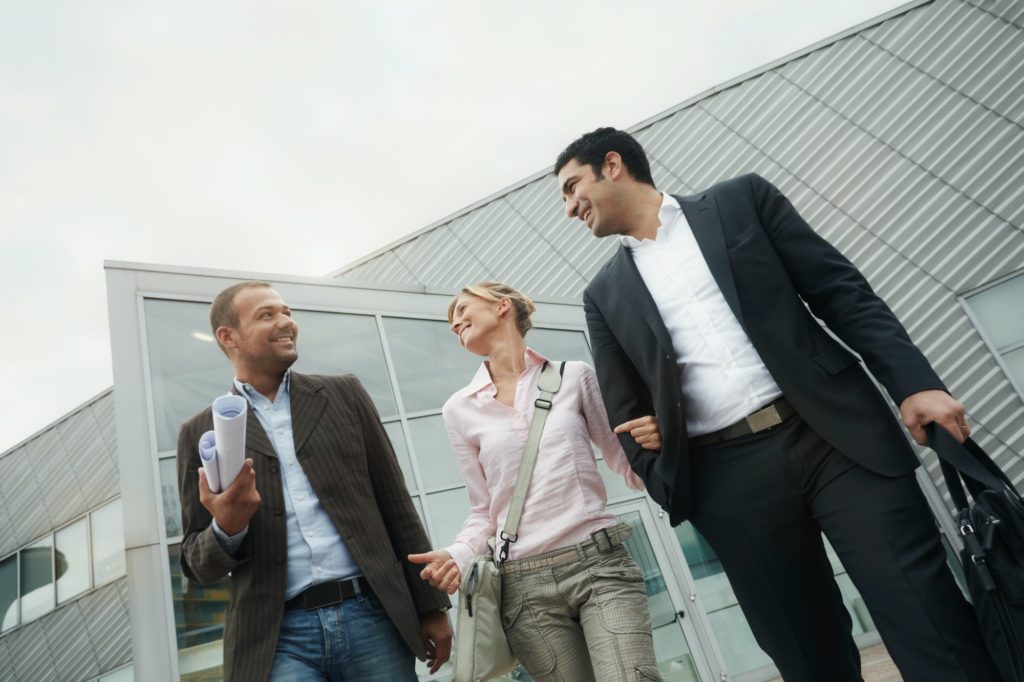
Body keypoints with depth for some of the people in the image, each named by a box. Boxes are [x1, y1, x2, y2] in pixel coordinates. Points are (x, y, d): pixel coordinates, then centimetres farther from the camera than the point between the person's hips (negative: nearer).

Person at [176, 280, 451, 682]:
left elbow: (395, 506, 6)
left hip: (372, 618, 1)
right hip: (279, 638, 0)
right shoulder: (202, 433, 5)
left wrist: (432, 605, 4)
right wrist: (226, 528, -15)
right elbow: (197, 564, 7)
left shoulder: (344, 394, 7)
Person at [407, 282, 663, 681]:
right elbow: (485, 511, 10)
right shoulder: (460, 410, 6)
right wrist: (458, 555, -9)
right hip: (526, 585, 1)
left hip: (600, 562, -1)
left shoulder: (573, 376, 4)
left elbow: (627, 466, 8)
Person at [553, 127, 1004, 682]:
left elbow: (841, 291, 4)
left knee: (930, 623, -1)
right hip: (729, 481, 2)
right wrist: (669, 489, 2)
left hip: (835, 437, -1)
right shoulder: (605, 294, 13)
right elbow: (626, 415, 13)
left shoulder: (741, 199, 9)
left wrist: (915, 383, -6)